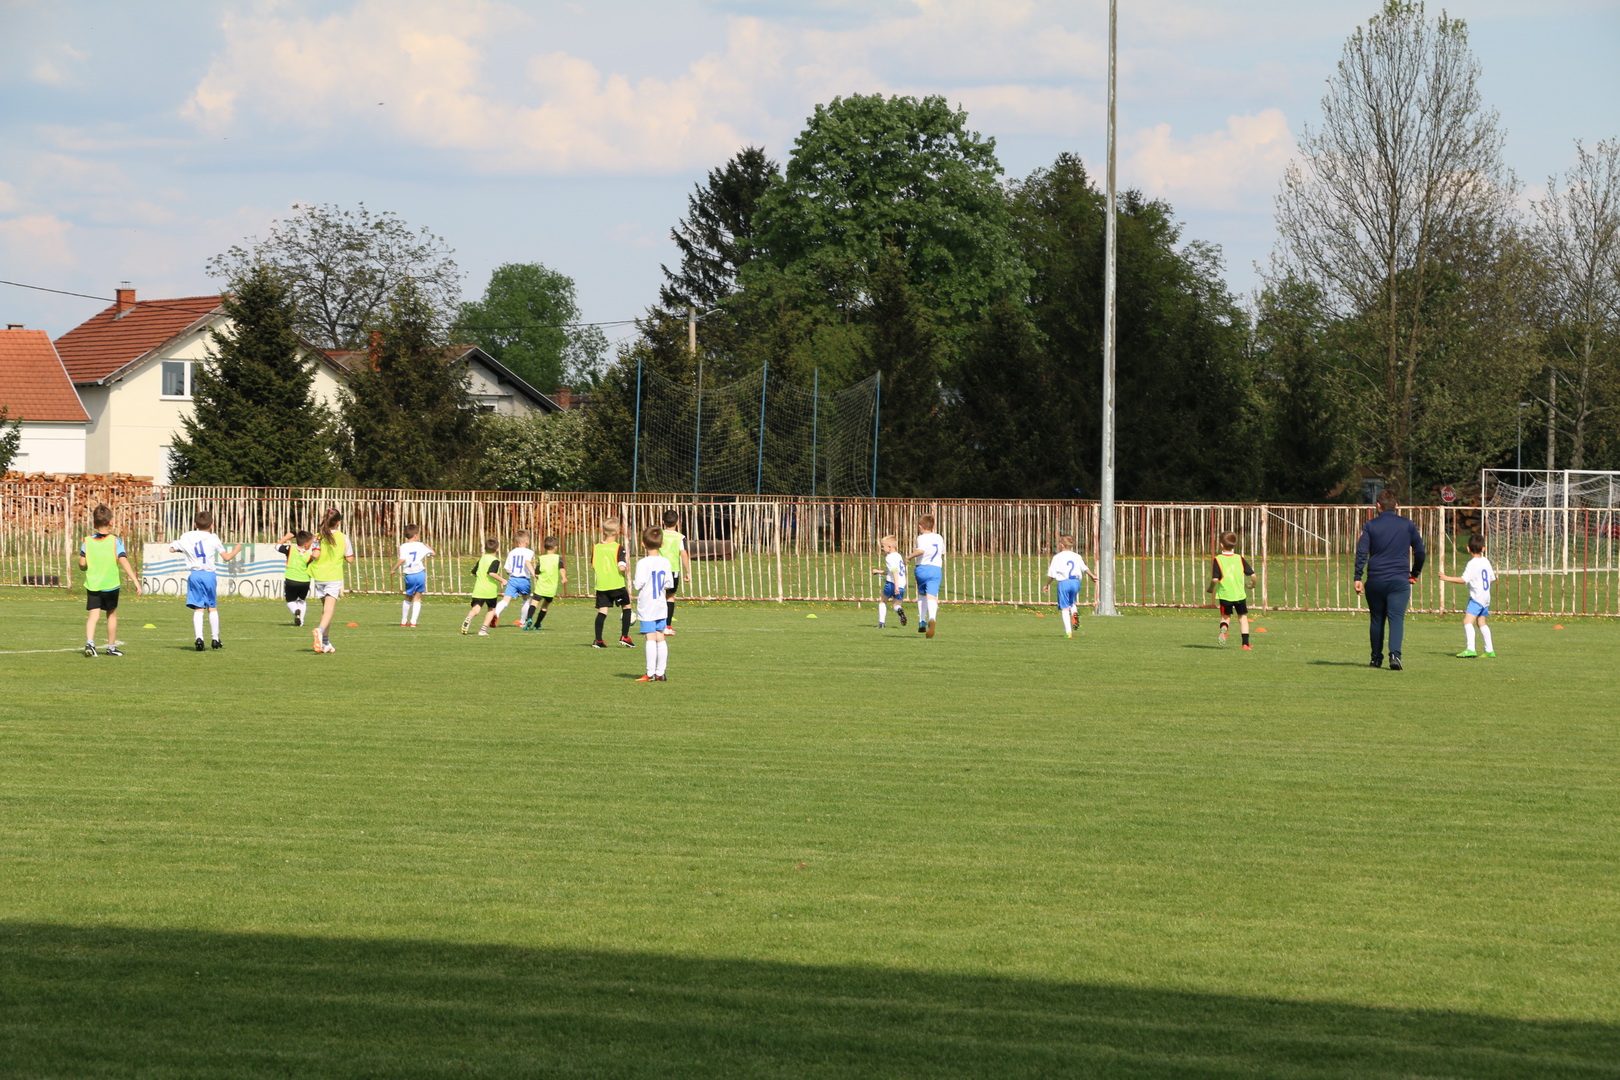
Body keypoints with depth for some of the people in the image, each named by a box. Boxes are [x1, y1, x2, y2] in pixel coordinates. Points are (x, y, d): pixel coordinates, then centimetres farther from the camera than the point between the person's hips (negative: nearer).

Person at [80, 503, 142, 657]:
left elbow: (82, 564, -5)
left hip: (92, 585, 1)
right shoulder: (115, 542, -8)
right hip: (110, 585, -1)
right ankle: (111, 647, 25)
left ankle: (89, 642, -26)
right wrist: (136, 581, -18)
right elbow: (124, 562, -16)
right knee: (112, 614, 16)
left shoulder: (87, 542, -2)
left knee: (93, 615, -2)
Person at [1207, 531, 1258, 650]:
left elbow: (1215, 579, -15)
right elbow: (1252, 575, -1)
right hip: (1240, 594, 2)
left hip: (1224, 594, -2)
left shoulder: (1218, 560, -8)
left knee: (1226, 616, 14)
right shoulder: (1240, 559, 1)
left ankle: (1223, 630, -20)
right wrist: (1252, 585, 20)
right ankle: (1245, 643, 11)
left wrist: (1211, 588, 5)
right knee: (1243, 617, 14)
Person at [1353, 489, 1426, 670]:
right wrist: (1415, 573, 23)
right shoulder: (1407, 525, 6)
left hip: (1375, 580, 1)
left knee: (1377, 619, 13)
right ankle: (1394, 654, -26)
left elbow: (1361, 552, -5)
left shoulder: (1370, 525, 3)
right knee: (1396, 618, -7)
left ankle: (1376, 658, 21)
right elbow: (1420, 551, 11)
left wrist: (1358, 578, -5)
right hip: (1400, 579, -1)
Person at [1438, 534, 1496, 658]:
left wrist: (1447, 578, -16)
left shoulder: (1472, 564, -15)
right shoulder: (1486, 562, 8)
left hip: (1476, 598, -9)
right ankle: (1489, 650, 26)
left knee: (1467, 621, -17)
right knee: (1481, 623, 21)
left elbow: (1463, 580, -22)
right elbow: (1492, 578, 17)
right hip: (1486, 597, 9)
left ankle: (1470, 649, -31)